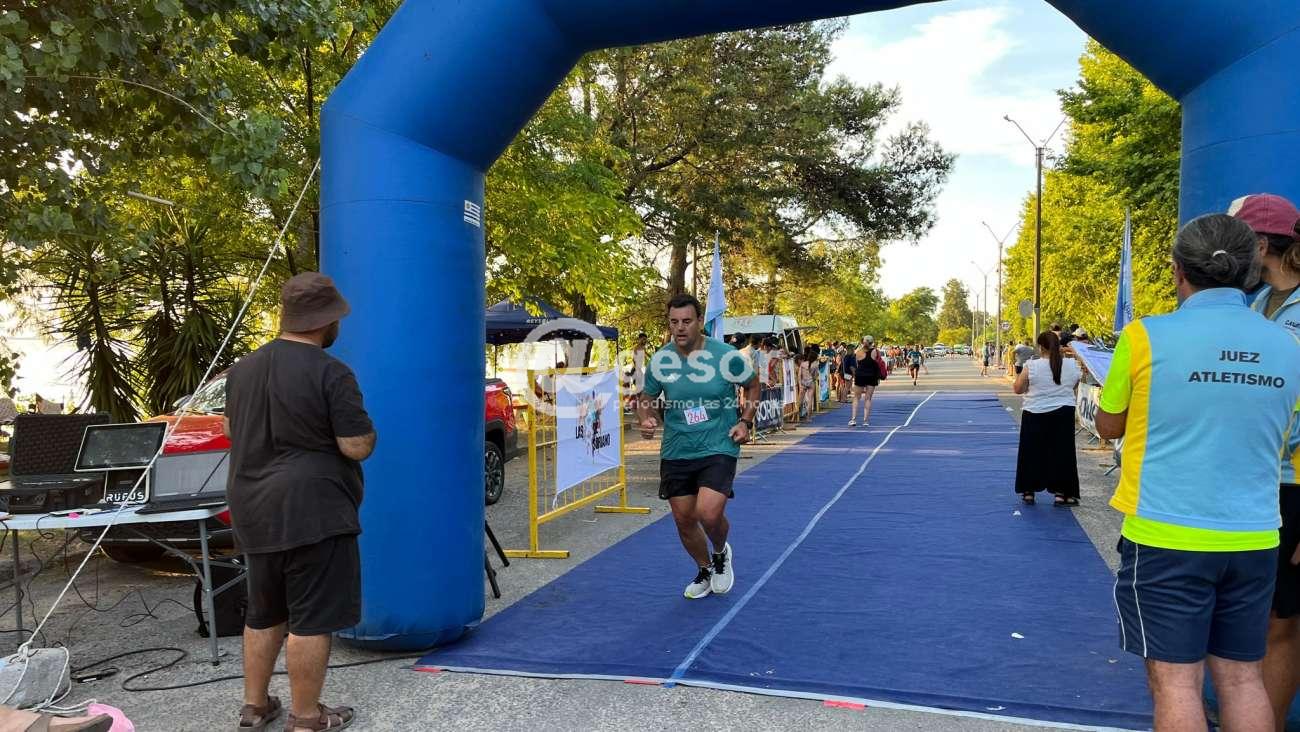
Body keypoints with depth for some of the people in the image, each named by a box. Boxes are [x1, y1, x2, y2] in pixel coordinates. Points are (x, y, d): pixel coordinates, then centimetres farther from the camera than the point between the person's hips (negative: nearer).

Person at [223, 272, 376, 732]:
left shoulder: (242, 368, 9)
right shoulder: (331, 374, -14)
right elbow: (358, 447, -16)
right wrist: (365, 430, 4)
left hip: (254, 510, 8)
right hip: (311, 511, -7)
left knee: (264, 612, 20)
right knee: (311, 617, 1)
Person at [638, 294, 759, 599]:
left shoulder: (725, 356, -10)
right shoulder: (660, 360, -4)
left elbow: (752, 385, 8)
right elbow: (646, 398, 11)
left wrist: (745, 422, -4)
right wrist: (646, 420, -11)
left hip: (718, 448, -3)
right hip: (675, 452, 4)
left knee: (709, 513, -20)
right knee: (684, 520, 9)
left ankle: (721, 554, 16)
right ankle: (705, 571, 38)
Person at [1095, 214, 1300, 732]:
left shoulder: (1147, 336, -11)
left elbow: (1108, 427, 3)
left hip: (1166, 536, -4)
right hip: (1253, 539, 5)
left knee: (1175, 677, 3)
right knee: (1242, 676, 15)